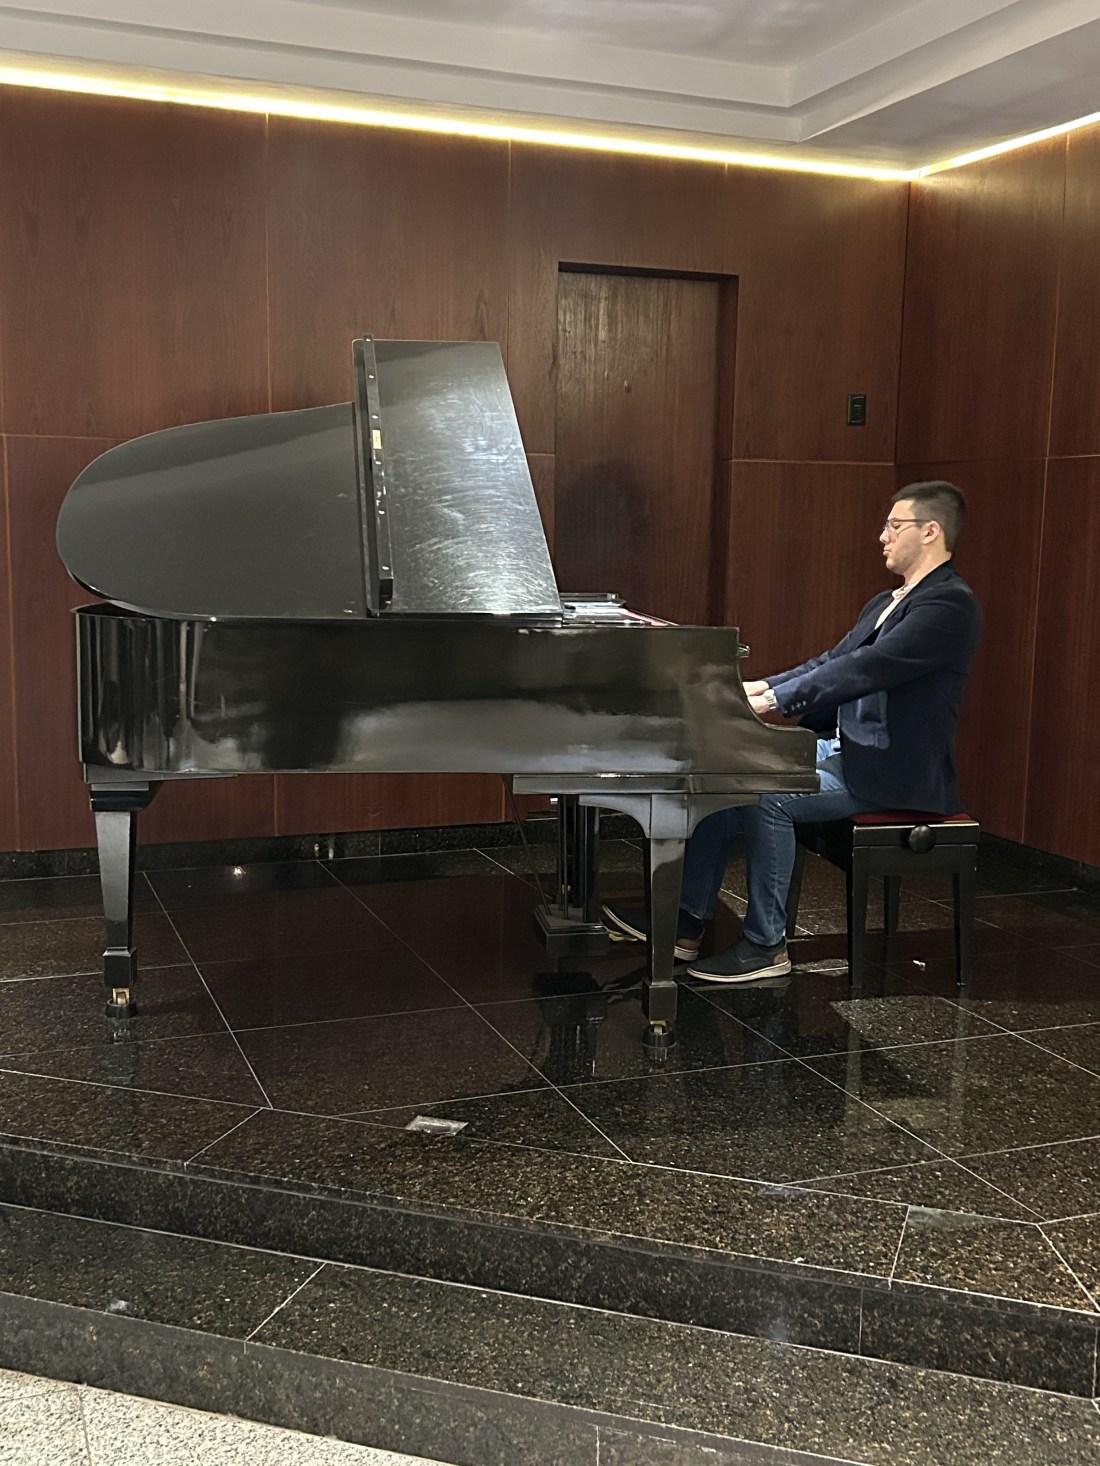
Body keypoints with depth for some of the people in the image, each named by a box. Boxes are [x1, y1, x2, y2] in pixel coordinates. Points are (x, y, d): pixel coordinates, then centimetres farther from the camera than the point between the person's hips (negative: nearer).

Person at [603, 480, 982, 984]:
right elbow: (833, 662, 15)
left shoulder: (950, 604, -16)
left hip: (892, 771, -10)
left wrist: (774, 700, -24)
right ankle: (686, 922, 0)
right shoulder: (889, 602, 17)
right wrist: (762, 688, 0)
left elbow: (862, 670, -24)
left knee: (769, 796, -26)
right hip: (844, 747, 10)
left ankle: (766, 945, -11)